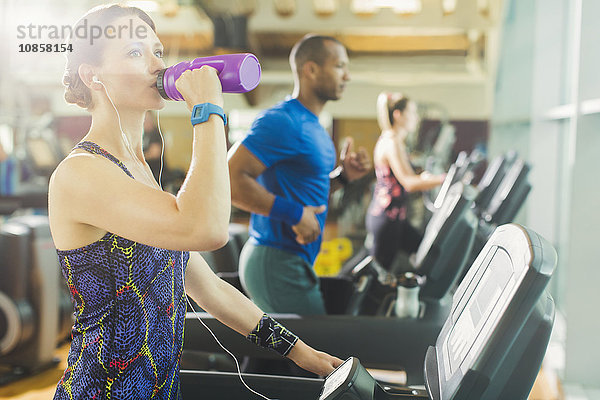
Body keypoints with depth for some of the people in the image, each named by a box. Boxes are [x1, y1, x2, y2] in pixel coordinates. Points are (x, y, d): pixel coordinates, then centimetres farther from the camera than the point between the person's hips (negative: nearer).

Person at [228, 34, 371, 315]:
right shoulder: (282, 122, -16)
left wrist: (342, 175, 6)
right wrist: (295, 214, -22)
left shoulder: (312, 126, 17)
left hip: (293, 263, 10)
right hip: (277, 266, -10)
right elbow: (229, 179, -25)